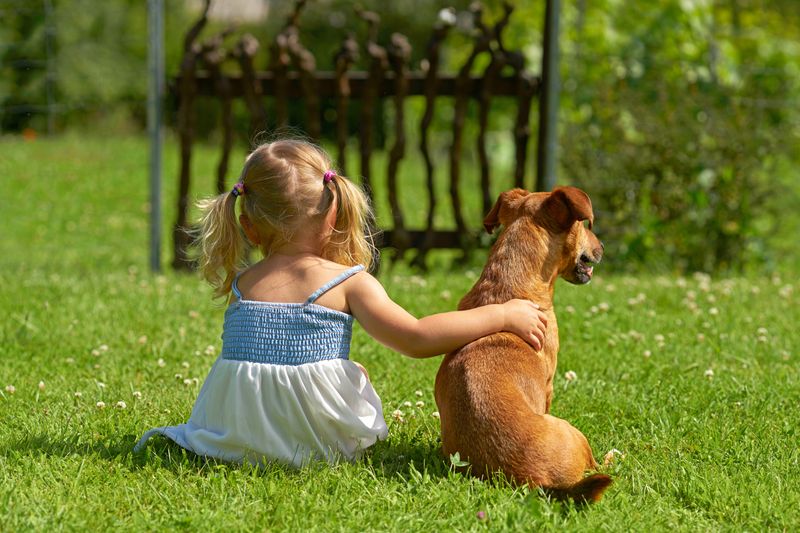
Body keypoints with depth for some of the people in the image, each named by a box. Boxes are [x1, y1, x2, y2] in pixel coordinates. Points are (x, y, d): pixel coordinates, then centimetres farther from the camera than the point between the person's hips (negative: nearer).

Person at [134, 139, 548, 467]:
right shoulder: (348, 282, -7)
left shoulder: (241, 284, 5)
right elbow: (416, 339, -13)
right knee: (357, 373, 27)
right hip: (315, 440, -3)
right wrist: (503, 316, -6)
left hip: (235, 438, 3)